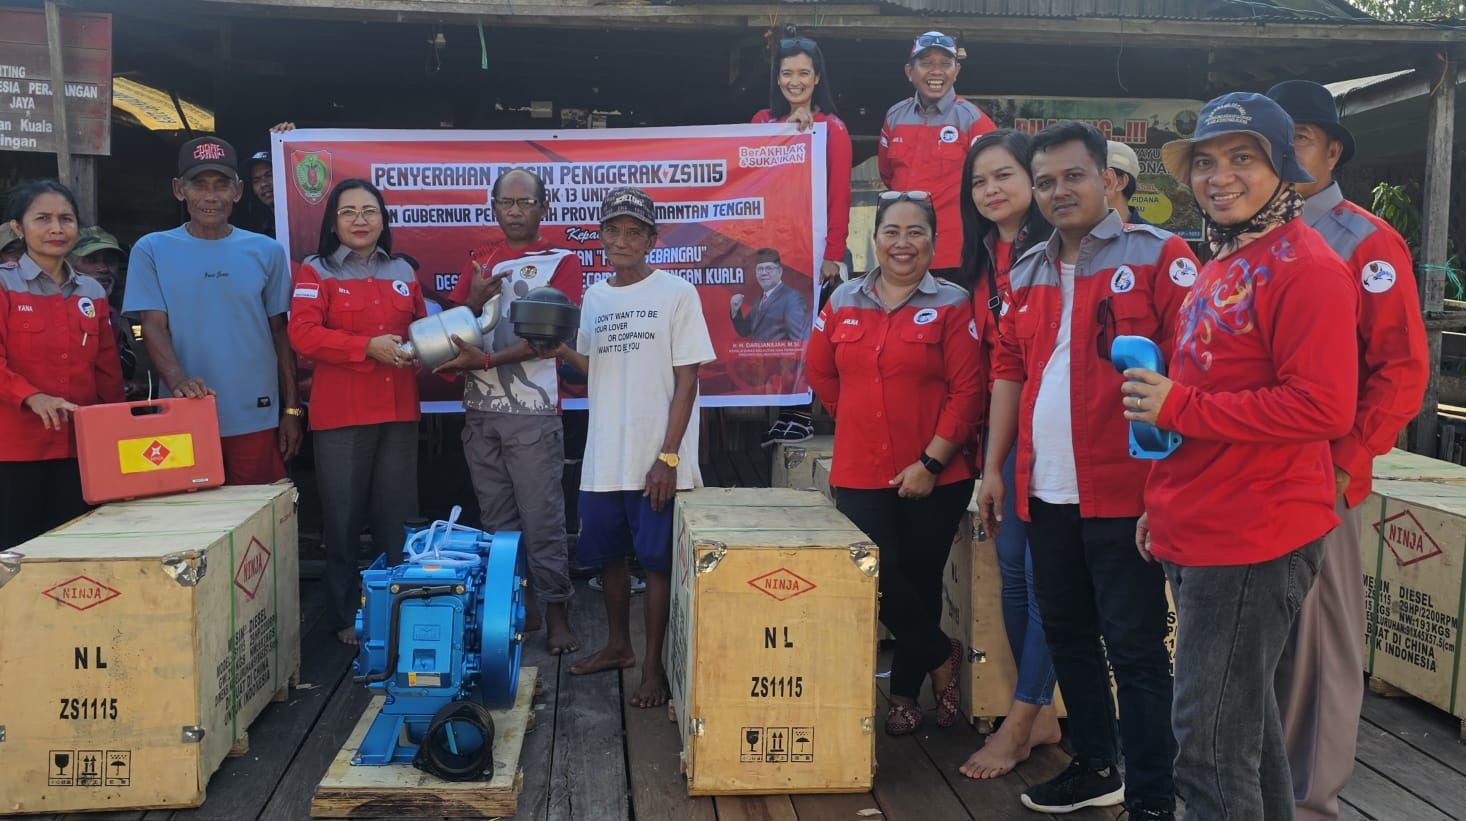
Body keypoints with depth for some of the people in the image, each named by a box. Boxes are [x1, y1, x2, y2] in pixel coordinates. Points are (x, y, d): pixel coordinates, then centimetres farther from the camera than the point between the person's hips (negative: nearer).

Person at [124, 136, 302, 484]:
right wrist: (178, 381, -23)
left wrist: (292, 409, 6)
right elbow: (154, 328, -4)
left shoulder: (266, 251, 6)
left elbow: (279, 333, 9)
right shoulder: (152, 250, 3)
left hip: (256, 419, 1)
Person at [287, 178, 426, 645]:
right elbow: (303, 334, -11)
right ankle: (346, 618, 14)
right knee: (343, 519, 2)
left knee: (396, 517, 8)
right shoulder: (316, 272, 1)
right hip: (340, 414, -4)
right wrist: (369, 347, -19)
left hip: (398, 412, 4)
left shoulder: (402, 272, 14)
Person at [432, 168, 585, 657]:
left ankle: (556, 612, 5)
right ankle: (516, 605, 21)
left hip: (533, 413, -5)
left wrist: (487, 359, -19)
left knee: (542, 518, -3)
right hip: (480, 412, 5)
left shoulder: (561, 262, 0)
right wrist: (475, 298, -9)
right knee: (497, 519, 11)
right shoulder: (480, 262, 15)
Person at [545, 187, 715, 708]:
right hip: (603, 458, 6)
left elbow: (686, 380, -8)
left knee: (656, 562, 0)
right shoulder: (594, 298, 11)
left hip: (656, 460, -5)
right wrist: (560, 350, 1)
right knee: (608, 556, 16)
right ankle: (618, 645, 34)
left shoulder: (676, 293, -5)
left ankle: (653, 666, 11)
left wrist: (668, 456, -14)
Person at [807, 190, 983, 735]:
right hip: (860, 475, 3)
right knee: (881, 580, -3)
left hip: (935, 477, -2)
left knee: (920, 581, 8)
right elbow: (821, 373, 17)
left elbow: (968, 391, -10)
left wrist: (930, 462, -14)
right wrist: (862, 421, 12)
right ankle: (941, 656, 24)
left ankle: (906, 692, 28)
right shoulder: (844, 303, 7)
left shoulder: (952, 306, -5)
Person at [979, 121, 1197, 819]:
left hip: (1123, 493, -6)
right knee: (1067, 635, 17)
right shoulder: (1027, 274, 14)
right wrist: (995, 467, 13)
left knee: (1134, 648, 1)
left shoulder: (1157, 256, -5)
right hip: (1045, 492, 7)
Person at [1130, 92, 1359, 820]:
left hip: (1255, 541, -9)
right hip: (1200, 536, 9)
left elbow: (1323, 407, -22)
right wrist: (1165, 501, 16)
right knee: (1244, 722, 21)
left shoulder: (1304, 266, -13)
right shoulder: (1222, 265, 15)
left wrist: (1176, 405, -19)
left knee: (1211, 742, -3)